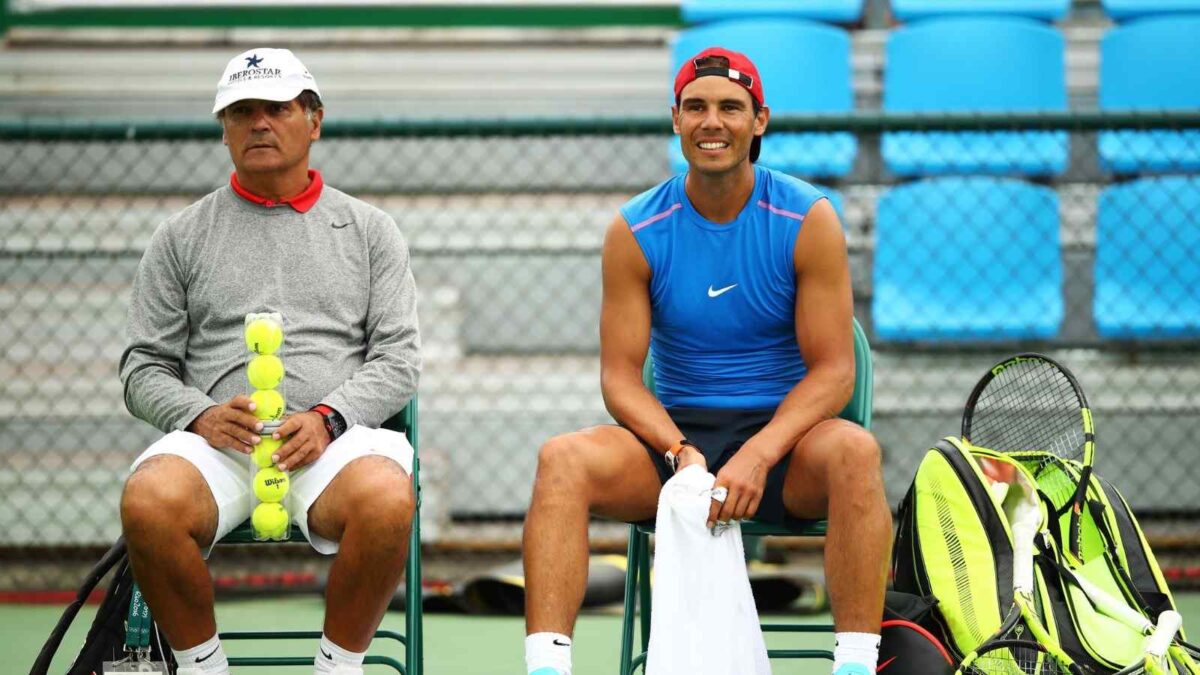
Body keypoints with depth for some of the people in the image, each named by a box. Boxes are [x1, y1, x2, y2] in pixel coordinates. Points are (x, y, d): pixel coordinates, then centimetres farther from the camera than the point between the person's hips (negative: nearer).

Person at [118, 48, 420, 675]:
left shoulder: (369, 229, 18)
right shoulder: (181, 236, 19)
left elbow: (398, 355, 9)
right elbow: (143, 368, 14)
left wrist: (328, 417, -10)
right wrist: (200, 414, -9)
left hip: (336, 437, 0)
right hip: (215, 438, 1)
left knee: (385, 500, -37)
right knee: (149, 502, -35)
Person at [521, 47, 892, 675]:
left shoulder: (808, 219, -4)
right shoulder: (636, 230, 1)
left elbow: (832, 368, -7)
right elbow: (620, 374, -1)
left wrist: (757, 456, -23)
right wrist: (682, 452, -21)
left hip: (781, 436, -1)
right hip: (673, 433, 2)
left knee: (854, 451, -35)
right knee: (562, 459, -27)